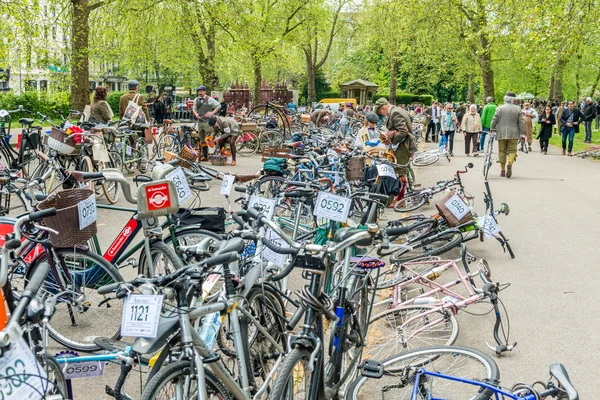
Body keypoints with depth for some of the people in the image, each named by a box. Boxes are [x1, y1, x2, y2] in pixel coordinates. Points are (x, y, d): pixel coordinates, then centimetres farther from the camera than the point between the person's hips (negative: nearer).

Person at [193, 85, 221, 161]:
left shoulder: (209, 99, -5)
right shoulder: (196, 100, 12)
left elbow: (219, 106, -3)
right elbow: (194, 108, 22)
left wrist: (212, 113, -11)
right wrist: (196, 114, 0)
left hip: (207, 121, -6)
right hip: (200, 121, 6)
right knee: (202, 140, 10)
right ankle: (204, 155, 15)